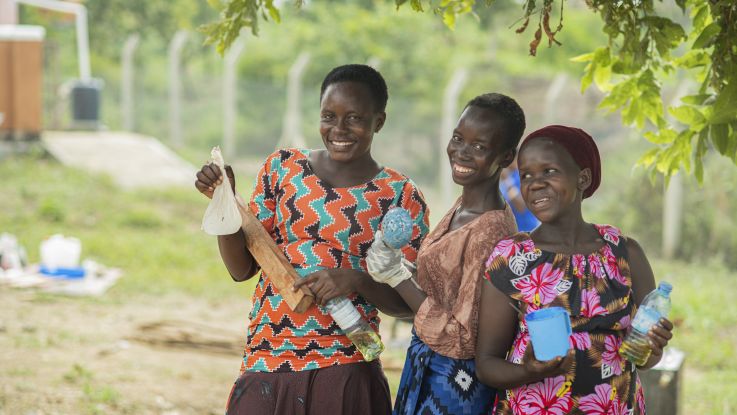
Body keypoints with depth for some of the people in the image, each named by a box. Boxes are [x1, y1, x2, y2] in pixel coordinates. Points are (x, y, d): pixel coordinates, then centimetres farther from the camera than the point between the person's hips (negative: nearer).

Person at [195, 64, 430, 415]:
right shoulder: (283, 167, 5)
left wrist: (356, 281, -18)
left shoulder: (401, 197, -1)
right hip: (266, 364, 2)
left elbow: (406, 303, 0)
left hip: (345, 375, -2)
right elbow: (242, 268, 6)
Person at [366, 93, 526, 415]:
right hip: (424, 372, 8)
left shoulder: (490, 231, -25)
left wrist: (398, 276, -20)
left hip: (452, 387, -8)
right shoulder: (463, 206, 2)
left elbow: (463, 339, -24)